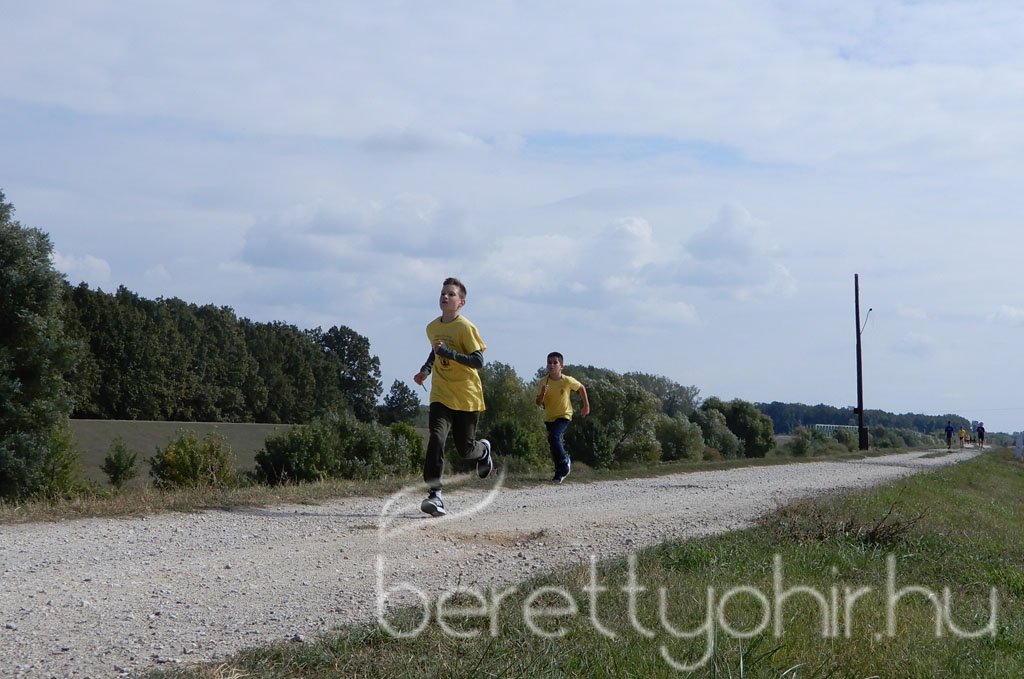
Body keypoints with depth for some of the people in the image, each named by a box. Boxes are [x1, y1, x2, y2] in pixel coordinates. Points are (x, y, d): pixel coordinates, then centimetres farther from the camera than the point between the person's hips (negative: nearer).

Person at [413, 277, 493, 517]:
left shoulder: (466, 328, -12)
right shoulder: (432, 328, 7)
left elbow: (478, 361, -18)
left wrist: (448, 352, -27)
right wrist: (425, 370, 12)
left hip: (467, 397, -3)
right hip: (441, 396, 3)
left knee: (465, 449, 6)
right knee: (436, 439, -20)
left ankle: (483, 450, 44)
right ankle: (435, 495, -24)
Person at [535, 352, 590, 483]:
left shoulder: (568, 381, -15)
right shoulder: (544, 382, -9)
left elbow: (581, 387, 4)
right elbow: (539, 403, -9)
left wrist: (586, 405, 9)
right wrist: (542, 394, -30)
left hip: (564, 415, -4)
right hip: (549, 417, 4)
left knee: (553, 437, -25)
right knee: (555, 443, 8)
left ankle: (563, 463, -10)